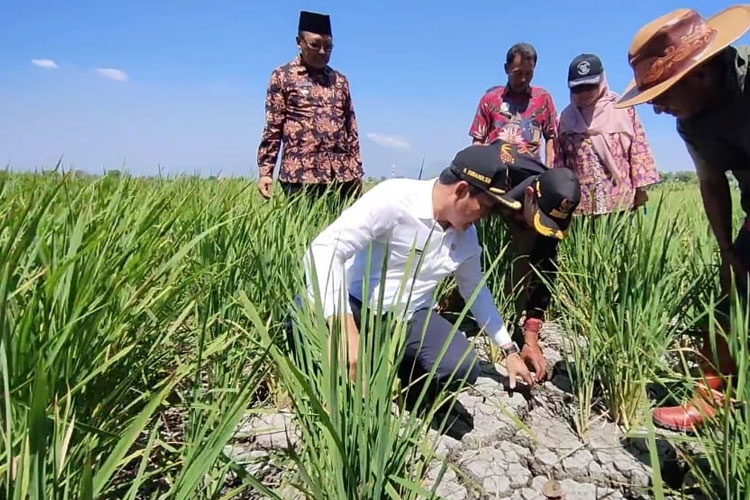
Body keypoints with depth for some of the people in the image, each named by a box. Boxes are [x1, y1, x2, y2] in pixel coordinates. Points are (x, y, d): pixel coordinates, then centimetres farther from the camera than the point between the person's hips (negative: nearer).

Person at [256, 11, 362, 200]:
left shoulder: (340, 81, 16)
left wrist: (356, 170, 13)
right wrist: (265, 171, -4)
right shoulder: (282, 76, 7)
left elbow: (351, 129, 17)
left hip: (343, 175, 4)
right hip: (301, 174, -3)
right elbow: (273, 128, 3)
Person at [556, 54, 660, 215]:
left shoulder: (623, 109, 6)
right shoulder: (566, 118, 8)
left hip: (620, 201, 0)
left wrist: (640, 188, 0)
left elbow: (638, 149, 5)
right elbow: (558, 161, 7)